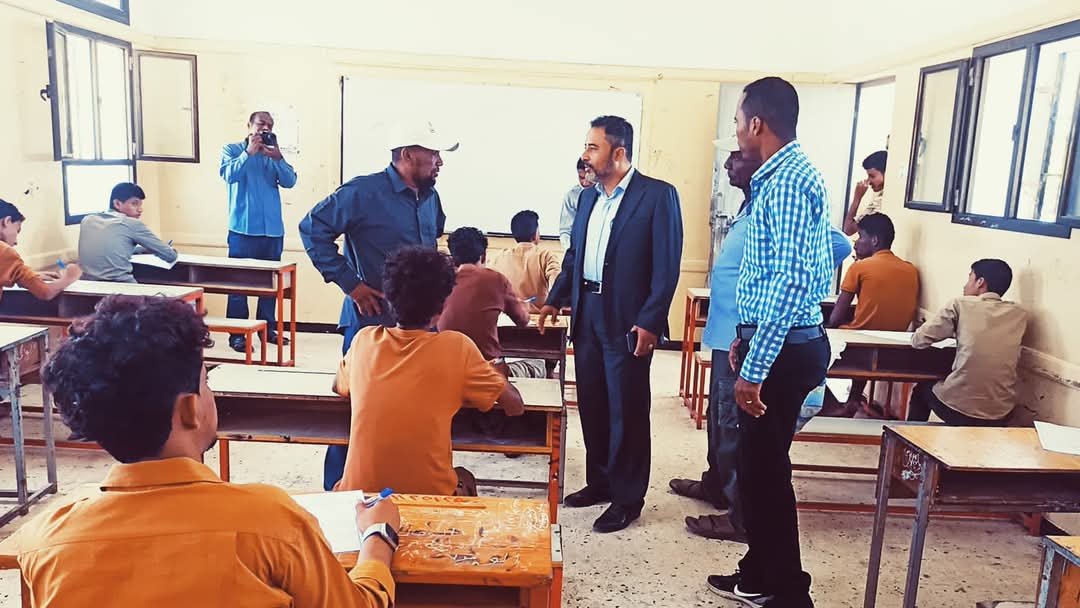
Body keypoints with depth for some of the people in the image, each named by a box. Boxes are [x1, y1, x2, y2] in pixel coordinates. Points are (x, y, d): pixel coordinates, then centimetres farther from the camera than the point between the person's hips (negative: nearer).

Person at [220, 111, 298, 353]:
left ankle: (268, 328, 20)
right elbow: (228, 174, -13)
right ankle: (236, 334, -1)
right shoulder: (232, 149, 6)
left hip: (273, 229, 4)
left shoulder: (273, 154, 15)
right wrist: (249, 153, -18)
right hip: (243, 228, -4)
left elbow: (290, 181, 0)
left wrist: (277, 157, -14)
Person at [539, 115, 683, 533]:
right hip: (587, 315, 7)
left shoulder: (657, 195, -8)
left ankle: (628, 498, 18)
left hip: (627, 321, -7)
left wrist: (650, 322, -17)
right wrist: (555, 300, 13)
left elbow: (666, 266, -12)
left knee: (627, 410, 4)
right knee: (592, 404, 14)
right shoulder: (589, 197, 13)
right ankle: (599, 482, 31)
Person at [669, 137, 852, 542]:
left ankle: (743, 516, 12)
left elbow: (838, 245, -27)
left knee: (737, 426, 0)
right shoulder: (750, 206, 12)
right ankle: (717, 485, 41)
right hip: (728, 333, 10)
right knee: (720, 417, 23)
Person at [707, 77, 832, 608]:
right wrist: (745, 338, 23)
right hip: (768, 342, 10)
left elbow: (792, 280, -26)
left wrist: (754, 368, -26)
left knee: (766, 470, 1)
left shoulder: (789, 181, -18)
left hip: (782, 351, -10)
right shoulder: (779, 177, 14)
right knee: (756, 464, 17)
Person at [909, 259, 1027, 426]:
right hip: (1000, 416, 4)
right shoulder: (1019, 314, 4)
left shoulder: (961, 305, -7)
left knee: (922, 390, 29)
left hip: (959, 410, -3)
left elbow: (918, 340, -1)